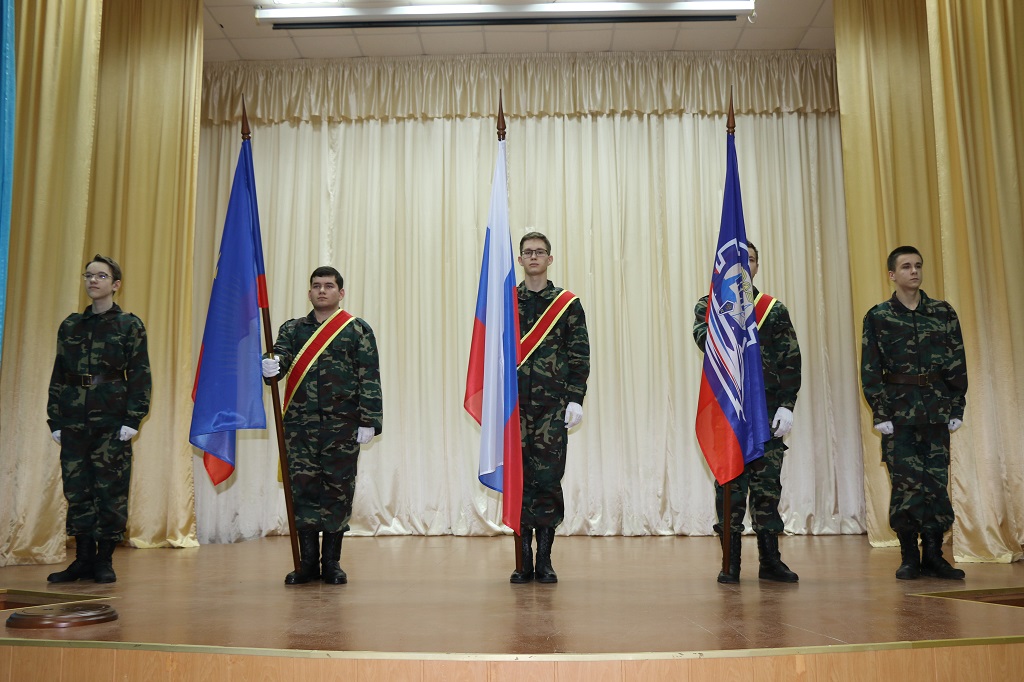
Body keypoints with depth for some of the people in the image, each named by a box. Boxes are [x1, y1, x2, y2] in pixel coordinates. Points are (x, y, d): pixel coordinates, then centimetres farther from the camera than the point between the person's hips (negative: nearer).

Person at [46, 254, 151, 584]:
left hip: (112, 420, -3)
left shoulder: (130, 325, 1)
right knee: (77, 488, 5)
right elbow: (58, 374, 13)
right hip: (74, 420, 4)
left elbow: (140, 376, -2)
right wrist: (55, 419, 6)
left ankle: (104, 560, 10)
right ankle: (83, 559, 15)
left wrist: (132, 420, -10)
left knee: (111, 489, -1)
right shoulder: (70, 325, 12)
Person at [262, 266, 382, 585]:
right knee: (303, 488, 1)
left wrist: (368, 421, -8)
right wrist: (271, 366, -28)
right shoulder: (292, 329, 13)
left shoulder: (358, 330, 4)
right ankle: (307, 562, 12)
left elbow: (370, 378, -1)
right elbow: (281, 356, -4)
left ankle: (332, 562, 15)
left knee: (338, 489, 3)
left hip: (342, 426, -2)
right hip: (300, 425, 2)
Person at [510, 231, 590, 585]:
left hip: (553, 406, -1)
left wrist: (576, 399, -6)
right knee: (518, 478, 3)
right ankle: (524, 559, 12)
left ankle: (544, 559, 10)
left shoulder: (568, 304, 6)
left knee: (548, 479, -1)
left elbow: (580, 356, 2)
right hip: (514, 406, 1)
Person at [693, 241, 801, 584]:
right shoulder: (708, 305, 8)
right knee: (729, 484, 1)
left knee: (768, 484, 4)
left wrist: (786, 405, -5)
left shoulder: (775, 309, 10)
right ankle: (731, 562, 10)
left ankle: (770, 559, 16)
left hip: (767, 410, 1)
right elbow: (705, 340, -14)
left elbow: (791, 362, 5)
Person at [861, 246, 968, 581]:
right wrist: (880, 414, -6)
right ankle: (909, 556, 8)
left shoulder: (944, 312, 8)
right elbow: (870, 371, 0)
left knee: (937, 481, 2)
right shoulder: (877, 317, 3)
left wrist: (957, 409, 1)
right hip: (899, 411, -2)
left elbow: (958, 365, 7)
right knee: (905, 482, -1)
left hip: (937, 411, 2)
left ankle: (933, 555, 12)